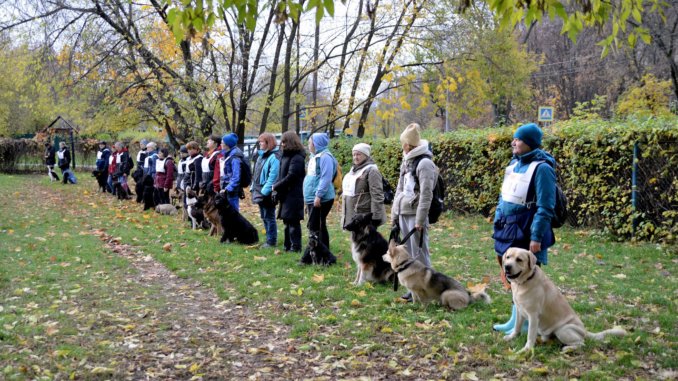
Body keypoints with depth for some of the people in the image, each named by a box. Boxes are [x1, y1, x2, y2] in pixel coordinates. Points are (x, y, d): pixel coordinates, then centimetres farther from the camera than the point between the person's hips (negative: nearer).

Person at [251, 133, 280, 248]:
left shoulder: (274, 157, -16)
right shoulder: (261, 156, 13)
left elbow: (273, 177, -21)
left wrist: (264, 191, -22)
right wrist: (253, 187, 12)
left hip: (267, 194, -9)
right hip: (259, 192, 9)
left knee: (269, 217, -1)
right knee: (264, 217, 15)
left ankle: (272, 241, 7)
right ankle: (269, 239, 24)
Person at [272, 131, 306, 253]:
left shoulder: (297, 158, -15)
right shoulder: (286, 156, 14)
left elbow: (291, 176, -20)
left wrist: (276, 187, -11)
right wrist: (276, 188, 3)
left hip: (293, 195, -10)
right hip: (286, 195, 10)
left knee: (293, 221, -6)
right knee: (287, 221, 15)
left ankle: (295, 246, -1)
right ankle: (288, 245, 24)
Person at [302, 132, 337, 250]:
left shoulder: (325, 157, -14)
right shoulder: (315, 157, 17)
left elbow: (326, 178, -21)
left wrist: (318, 195, -24)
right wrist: (308, 197, 21)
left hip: (321, 199, -10)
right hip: (312, 198, 10)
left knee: (314, 227, -10)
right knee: (319, 226, 13)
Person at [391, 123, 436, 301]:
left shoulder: (424, 163, -12)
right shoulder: (406, 162, 15)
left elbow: (426, 194, -16)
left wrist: (420, 220, -19)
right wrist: (394, 214, 16)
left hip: (415, 215, -8)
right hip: (403, 214, 8)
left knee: (419, 253, -4)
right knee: (409, 253, 12)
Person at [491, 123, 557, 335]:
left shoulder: (541, 168, -14)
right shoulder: (514, 164, 10)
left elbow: (545, 208, -16)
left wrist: (536, 237, -19)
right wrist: (498, 226, 16)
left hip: (525, 234, -8)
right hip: (508, 231, 8)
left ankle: (525, 324, 12)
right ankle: (516, 320, 26)